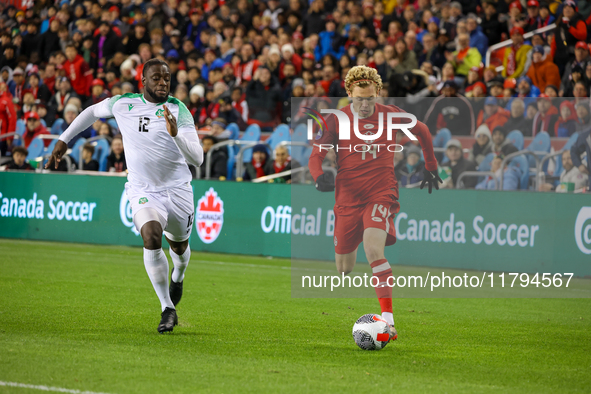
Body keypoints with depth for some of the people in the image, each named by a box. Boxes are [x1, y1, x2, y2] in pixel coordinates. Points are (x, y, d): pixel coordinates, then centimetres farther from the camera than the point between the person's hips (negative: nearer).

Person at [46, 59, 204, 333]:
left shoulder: (178, 110, -9)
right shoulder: (123, 104, -2)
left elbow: (197, 159, -17)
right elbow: (92, 112, 20)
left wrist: (176, 134, -33)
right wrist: (63, 140, 18)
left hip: (178, 190, 1)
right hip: (143, 192, -1)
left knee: (179, 246, 16)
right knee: (151, 238, -27)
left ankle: (178, 277, 57)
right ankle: (168, 309, -17)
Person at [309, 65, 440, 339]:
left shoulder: (389, 115, -1)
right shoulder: (336, 120, -1)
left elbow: (422, 131, 17)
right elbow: (316, 154, -4)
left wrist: (430, 167, 24)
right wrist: (319, 176, -26)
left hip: (381, 193, -2)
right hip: (347, 197, 2)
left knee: (373, 250, -26)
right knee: (344, 267, 7)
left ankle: (388, 320, -30)